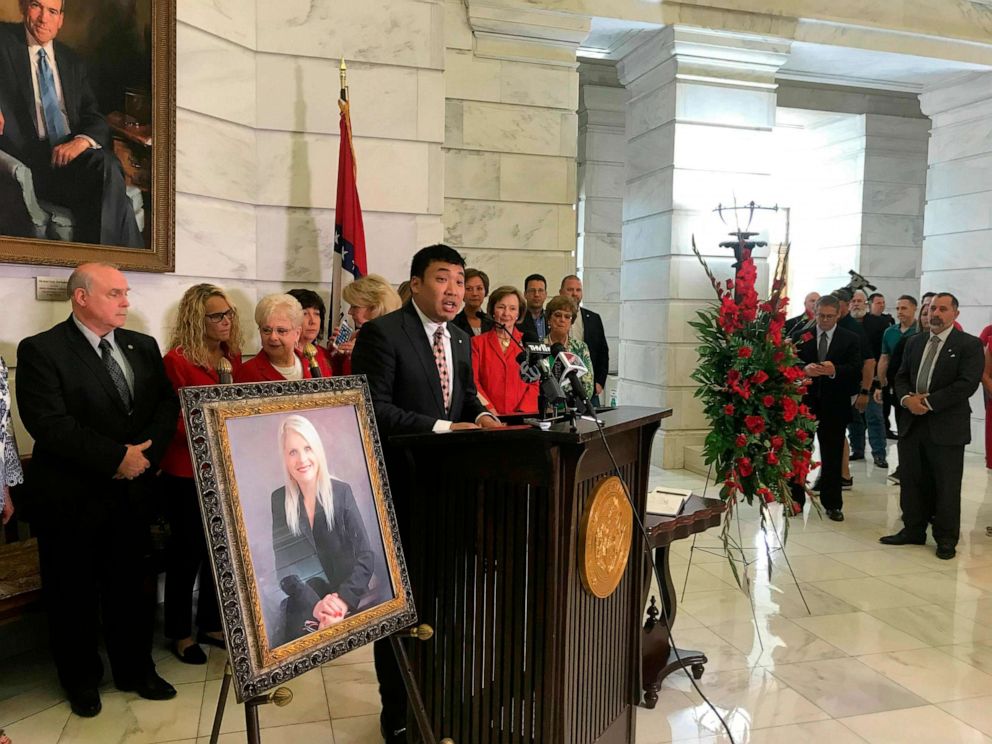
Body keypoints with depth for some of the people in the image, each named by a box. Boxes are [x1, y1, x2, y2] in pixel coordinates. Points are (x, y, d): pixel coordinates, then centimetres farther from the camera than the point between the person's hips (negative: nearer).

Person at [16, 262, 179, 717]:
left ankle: (135, 670, 32)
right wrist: (116, 458, -21)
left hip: (131, 489, 4)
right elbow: (49, 423, -20)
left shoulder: (143, 347, 7)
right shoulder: (41, 351, -11)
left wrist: (144, 451, -13)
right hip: (71, 497, -4)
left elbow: (167, 404, 3)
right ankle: (80, 678, 32)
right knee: (73, 593, 12)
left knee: (130, 585, 15)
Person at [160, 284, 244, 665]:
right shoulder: (177, 361, -13)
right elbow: (171, 420, -15)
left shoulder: (233, 356, 6)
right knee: (187, 551, 7)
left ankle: (211, 624, 31)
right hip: (187, 473, -6)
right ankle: (179, 633, 23)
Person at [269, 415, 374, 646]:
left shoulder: (341, 492, -4)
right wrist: (314, 604, -19)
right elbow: (282, 565, -5)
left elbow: (366, 556, -7)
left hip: (350, 604, -1)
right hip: (302, 608, 1)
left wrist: (344, 600, -22)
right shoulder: (277, 500, -1)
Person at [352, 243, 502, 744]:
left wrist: (481, 416, -3)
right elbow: (373, 408, -19)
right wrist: (443, 428, -23)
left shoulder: (460, 340, 11)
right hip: (400, 489, -6)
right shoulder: (382, 333, -13)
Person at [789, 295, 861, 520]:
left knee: (832, 457, 7)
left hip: (834, 406, 0)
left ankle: (832, 504, 18)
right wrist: (804, 369, -24)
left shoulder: (851, 339, 4)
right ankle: (795, 500, 17)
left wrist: (834, 370, -26)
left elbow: (856, 370, -7)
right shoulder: (801, 336, 6)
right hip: (804, 402, 1)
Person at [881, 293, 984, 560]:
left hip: (946, 427, -5)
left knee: (946, 486, 4)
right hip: (912, 423, 5)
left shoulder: (969, 345, -4)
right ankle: (913, 530, 25)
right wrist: (907, 398, -9)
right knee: (911, 481, 12)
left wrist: (928, 402, -17)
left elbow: (967, 384, -14)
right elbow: (901, 376, 13)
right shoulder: (914, 341, 13)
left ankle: (946, 539, 18)